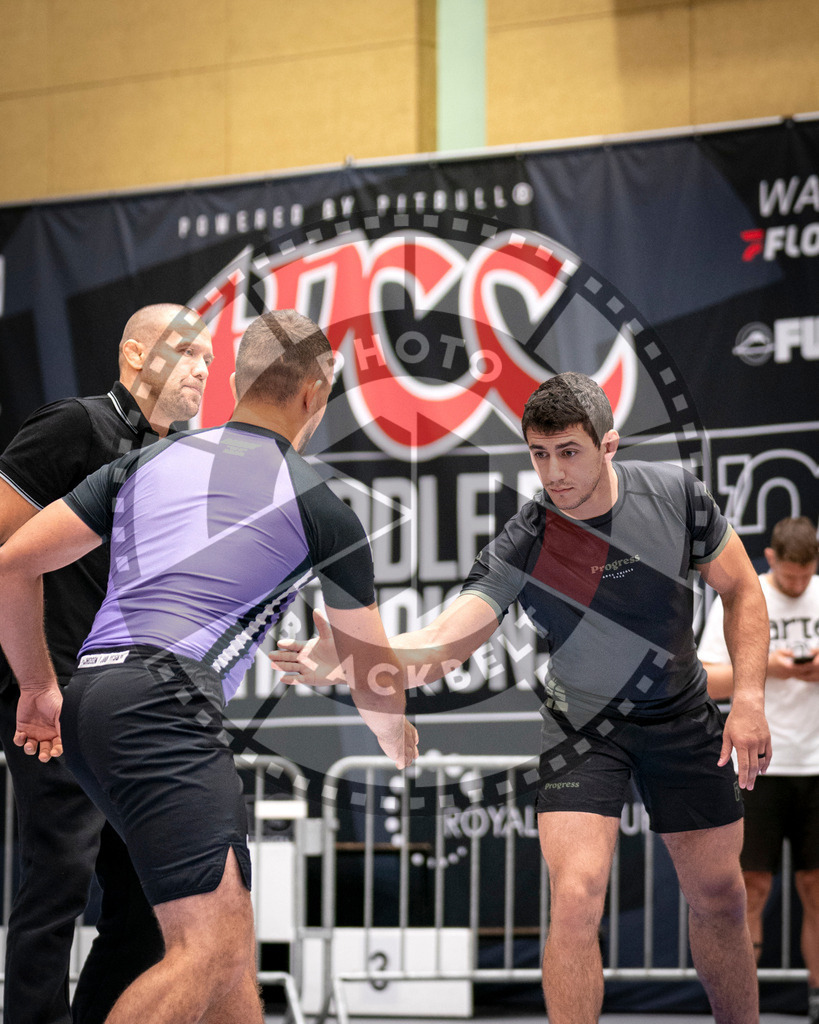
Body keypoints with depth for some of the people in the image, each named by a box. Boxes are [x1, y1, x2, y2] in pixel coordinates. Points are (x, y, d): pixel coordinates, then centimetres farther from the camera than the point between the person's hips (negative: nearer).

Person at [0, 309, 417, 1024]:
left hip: (87, 702, 7)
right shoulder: (318, 505, 9)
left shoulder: (150, 461, 20)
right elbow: (373, 670, 21)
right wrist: (397, 740, 43)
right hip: (166, 701, -7)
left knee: (231, 932, 16)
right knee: (210, 948, -16)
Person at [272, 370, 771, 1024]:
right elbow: (443, 642, -34)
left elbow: (742, 591, -2)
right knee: (576, 898, -18)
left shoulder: (676, 494, -16)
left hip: (683, 719, 2)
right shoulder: (521, 547, -23)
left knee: (720, 899, 9)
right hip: (583, 726, -2)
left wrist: (749, 698, -13)